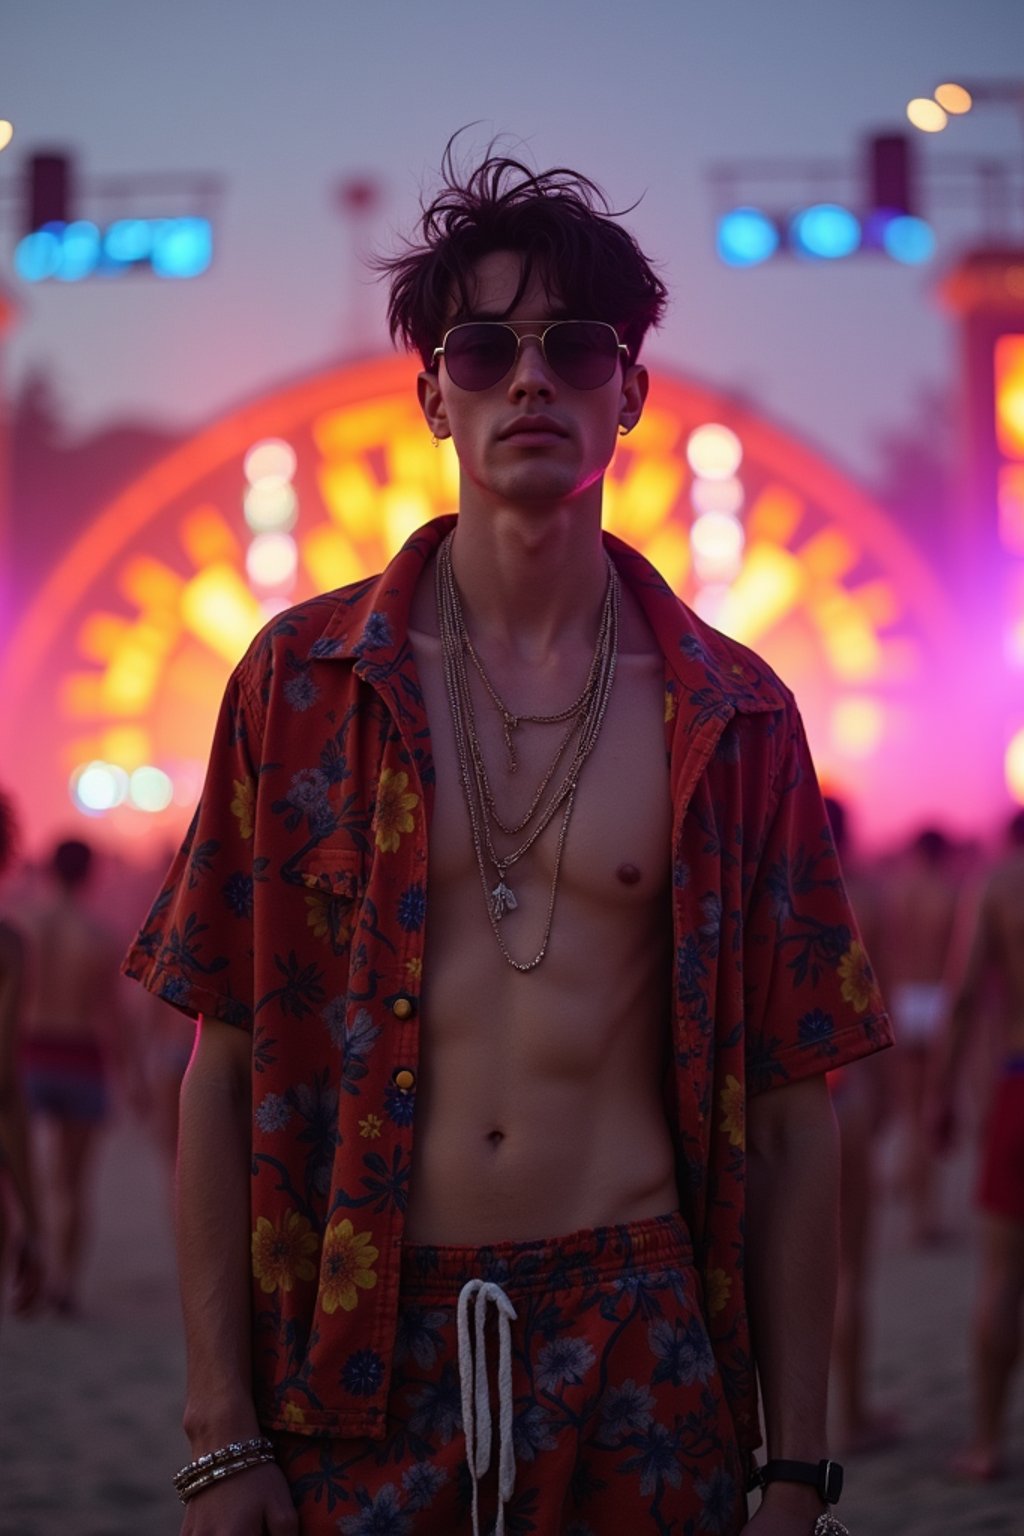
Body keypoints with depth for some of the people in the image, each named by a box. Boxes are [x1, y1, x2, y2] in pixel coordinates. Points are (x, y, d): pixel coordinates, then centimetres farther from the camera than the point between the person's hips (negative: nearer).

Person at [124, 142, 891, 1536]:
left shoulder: (731, 717, 3)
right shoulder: (304, 678, 2)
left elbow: (788, 1110, 3)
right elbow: (225, 1071, 1)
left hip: (642, 1361, 0)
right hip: (355, 1353, 0)